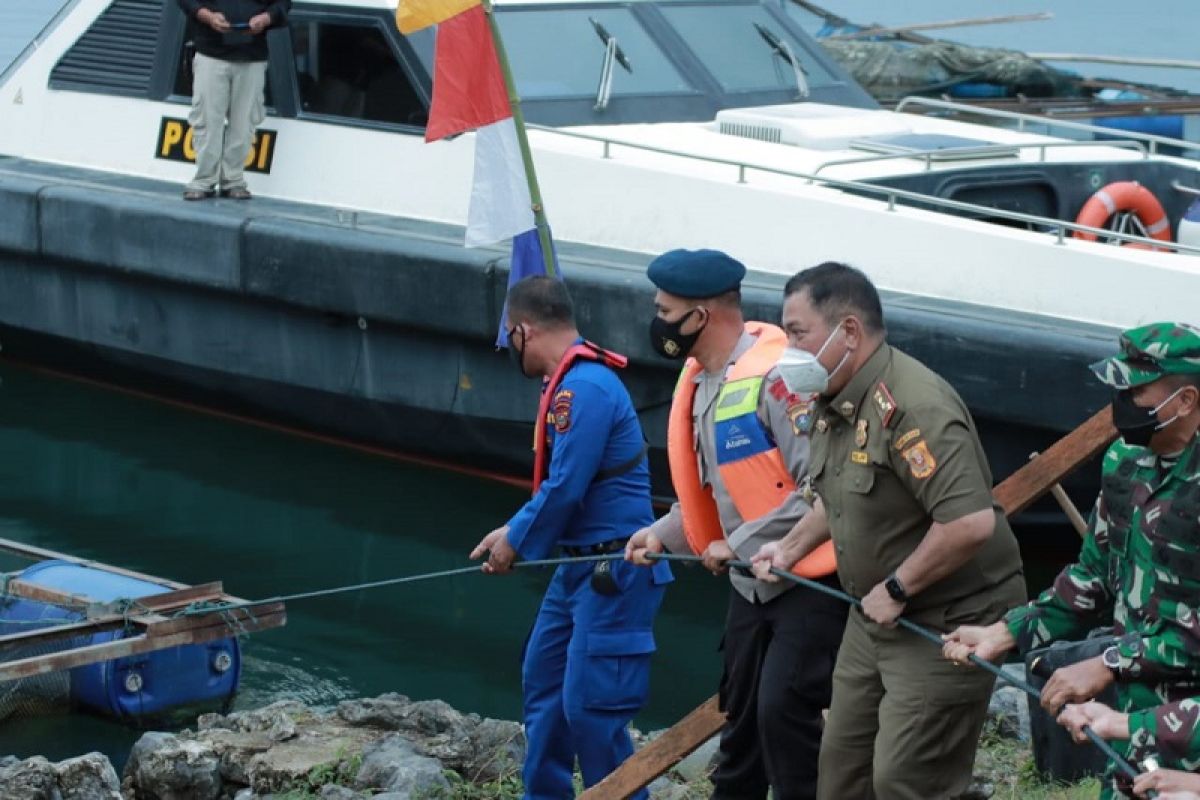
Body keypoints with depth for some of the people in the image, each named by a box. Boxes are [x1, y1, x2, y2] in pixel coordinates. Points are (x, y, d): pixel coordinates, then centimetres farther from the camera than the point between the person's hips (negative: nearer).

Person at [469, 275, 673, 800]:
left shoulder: (584, 388, -20)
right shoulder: (569, 382, 12)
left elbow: (564, 488, -21)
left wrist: (517, 542, -7)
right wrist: (514, 532, 9)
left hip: (613, 572, -11)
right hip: (581, 564, 11)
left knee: (591, 707, -10)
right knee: (543, 680, 17)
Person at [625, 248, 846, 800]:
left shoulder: (775, 375, -22)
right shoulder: (699, 381, 8)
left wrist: (739, 545, -20)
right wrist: (664, 533, 4)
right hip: (752, 583, 9)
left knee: (784, 712, -16)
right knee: (741, 714, 16)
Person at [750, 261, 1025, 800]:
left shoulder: (911, 406, -27)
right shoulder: (835, 402, 6)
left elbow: (971, 522, -34)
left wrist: (897, 589, -24)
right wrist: (792, 547, 19)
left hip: (944, 627, -10)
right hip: (874, 618, 10)